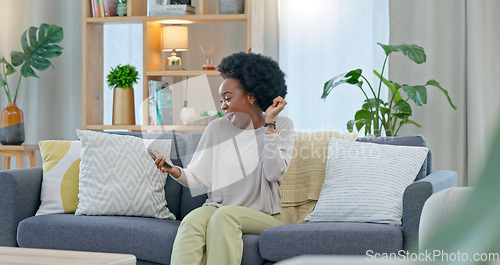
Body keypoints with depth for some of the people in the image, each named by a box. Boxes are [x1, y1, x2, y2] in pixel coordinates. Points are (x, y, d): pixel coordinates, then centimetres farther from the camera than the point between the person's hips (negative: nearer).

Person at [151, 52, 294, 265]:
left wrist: (269, 123, -11)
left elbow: (274, 173, -12)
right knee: (192, 221, -32)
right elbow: (196, 177, 6)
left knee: (225, 215, -35)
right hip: (217, 208, 2)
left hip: (263, 216, -2)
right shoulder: (217, 129, 10)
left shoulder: (281, 126, 4)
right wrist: (175, 171, -15)